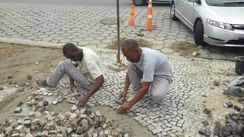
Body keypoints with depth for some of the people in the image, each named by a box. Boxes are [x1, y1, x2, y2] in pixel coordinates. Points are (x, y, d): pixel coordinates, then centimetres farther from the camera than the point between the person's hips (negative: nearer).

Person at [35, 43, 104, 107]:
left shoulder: (88, 60, -35)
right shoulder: (78, 53, -10)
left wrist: (87, 96, -42)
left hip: (90, 83, -9)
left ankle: (49, 83, 6)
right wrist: (71, 82, -11)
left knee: (63, 65, -15)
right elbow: (73, 65, 5)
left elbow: (101, 80, -39)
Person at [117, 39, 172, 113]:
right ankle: (138, 92, -2)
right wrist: (125, 90, -8)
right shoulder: (134, 54, -16)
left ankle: (159, 89, 2)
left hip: (162, 75, -7)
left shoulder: (148, 60, -40)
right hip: (147, 72, 7)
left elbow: (145, 89, -39)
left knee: (156, 97, -35)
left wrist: (130, 104, -37)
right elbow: (129, 72, 2)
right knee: (130, 65, -18)